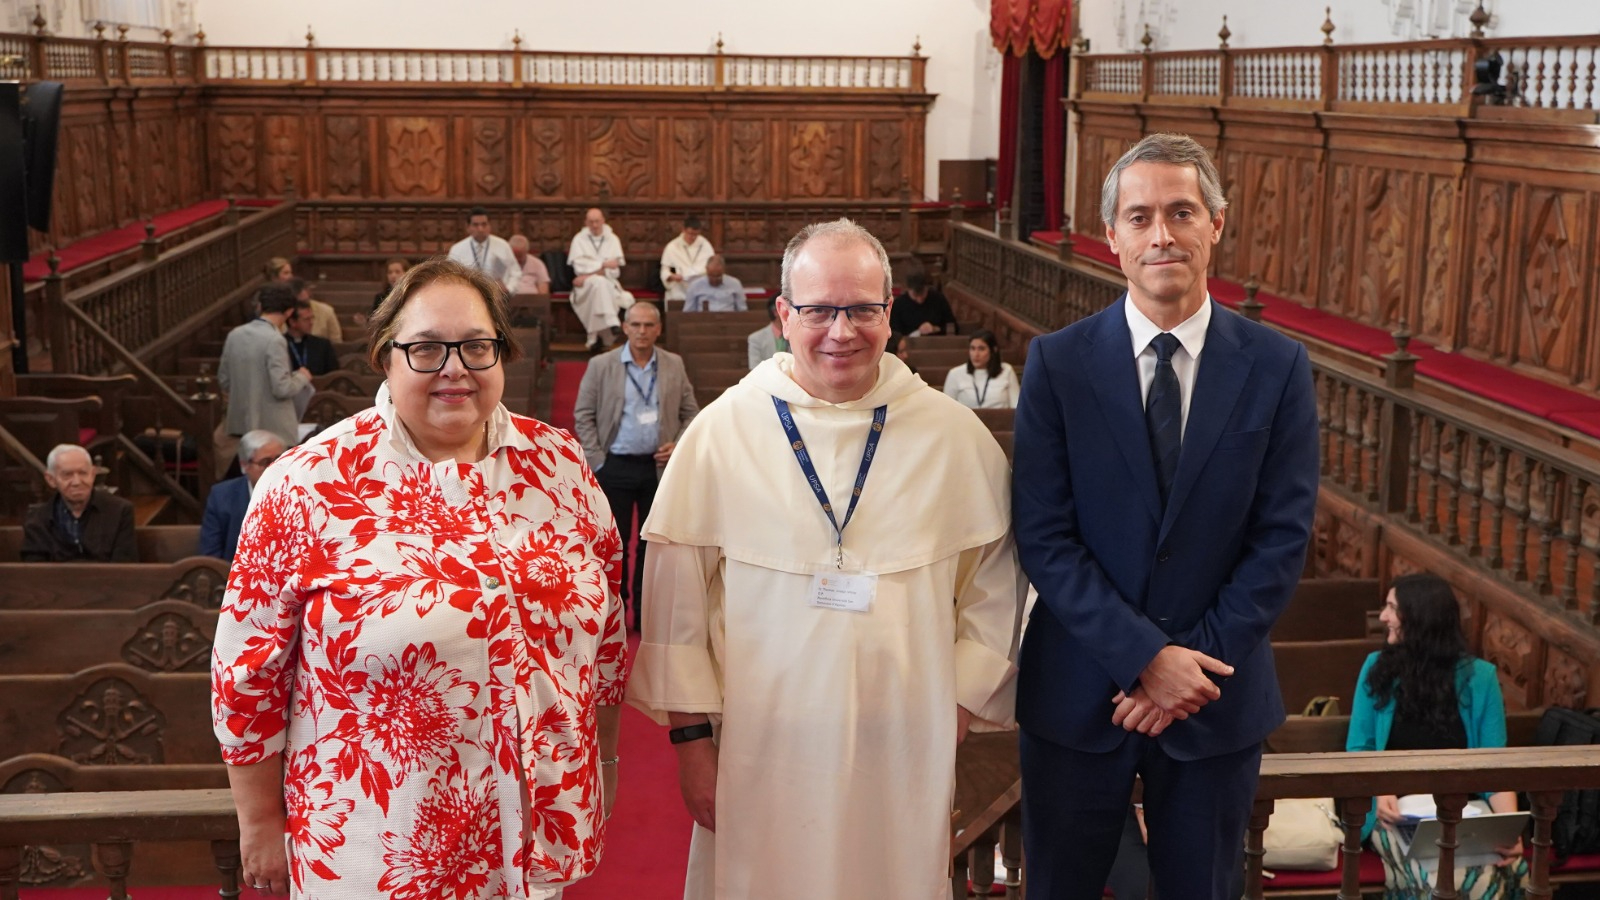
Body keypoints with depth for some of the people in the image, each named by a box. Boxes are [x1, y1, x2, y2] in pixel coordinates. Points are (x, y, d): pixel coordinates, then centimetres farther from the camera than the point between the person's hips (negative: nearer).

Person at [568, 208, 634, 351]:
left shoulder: (612, 239, 10)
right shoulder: (579, 239, 8)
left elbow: (614, 269, -1)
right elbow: (579, 266, -6)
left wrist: (591, 274, -12)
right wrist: (603, 265, -14)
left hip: (609, 283, 2)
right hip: (585, 286, -2)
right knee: (599, 282, -36)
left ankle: (595, 337, -26)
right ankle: (612, 323, -48)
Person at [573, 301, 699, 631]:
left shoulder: (674, 365, 4)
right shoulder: (601, 366, -1)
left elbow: (690, 412, 11)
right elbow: (583, 416, 1)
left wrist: (679, 446, -4)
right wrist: (597, 460, -5)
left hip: (659, 465, 2)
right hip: (615, 467, -2)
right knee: (615, 542, 4)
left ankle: (646, 612, 18)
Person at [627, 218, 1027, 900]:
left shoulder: (956, 437, 0)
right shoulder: (721, 434, -4)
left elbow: (992, 589, 7)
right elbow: (677, 599, -1)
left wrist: (960, 705, 1)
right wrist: (691, 735, -2)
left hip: (903, 759, 1)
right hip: (761, 753, -1)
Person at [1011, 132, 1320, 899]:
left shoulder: (1276, 367, -3)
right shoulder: (1057, 363, -6)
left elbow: (1283, 539, -5)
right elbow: (1042, 536, -10)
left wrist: (1196, 662, -13)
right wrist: (1145, 657, -16)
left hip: (1218, 694, 1)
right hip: (1077, 692, 0)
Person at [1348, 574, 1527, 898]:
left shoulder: (1479, 677, 3)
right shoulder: (1377, 668, 6)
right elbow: (1359, 750, 6)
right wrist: (1379, 791, -15)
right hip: (1399, 811, -1)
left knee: (1497, 873, -33)